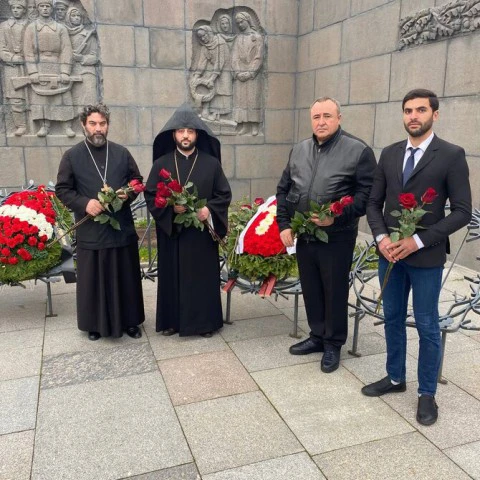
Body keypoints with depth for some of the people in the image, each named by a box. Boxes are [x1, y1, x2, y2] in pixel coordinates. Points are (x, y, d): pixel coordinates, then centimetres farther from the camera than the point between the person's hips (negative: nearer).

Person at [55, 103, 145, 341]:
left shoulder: (122, 153, 5)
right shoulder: (72, 156, 0)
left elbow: (137, 181, 12)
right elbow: (62, 189, -1)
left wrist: (128, 194, -10)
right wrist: (84, 204, -17)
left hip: (122, 227, 2)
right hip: (90, 230, -1)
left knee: (126, 278, 9)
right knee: (93, 280, 7)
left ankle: (129, 320, 24)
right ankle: (95, 324, 23)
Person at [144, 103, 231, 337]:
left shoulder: (212, 163, 2)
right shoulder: (161, 163, 2)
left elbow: (224, 194, 2)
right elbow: (150, 195, 0)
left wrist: (209, 209, -15)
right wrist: (171, 207, -16)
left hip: (202, 232, 0)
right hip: (171, 232, 0)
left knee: (203, 276, 7)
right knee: (173, 277, 8)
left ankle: (205, 321, 20)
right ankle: (172, 320, 22)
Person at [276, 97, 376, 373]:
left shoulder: (359, 151, -8)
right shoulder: (299, 150, 9)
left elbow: (367, 194, -13)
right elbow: (284, 189, 13)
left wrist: (337, 217, -24)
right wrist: (284, 224, 3)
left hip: (337, 237, -5)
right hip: (303, 236, 5)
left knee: (335, 292, 7)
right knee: (310, 290, 16)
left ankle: (334, 344, 26)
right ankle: (317, 336, 35)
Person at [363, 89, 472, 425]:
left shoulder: (452, 155, -7)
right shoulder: (389, 154, 7)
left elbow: (462, 211, -10)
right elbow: (374, 203, 9)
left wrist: (418, 241, -18)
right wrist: (382, 238, -8)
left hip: (426, 256, -4)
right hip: (390, 253, 5)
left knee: (427, 326, 7)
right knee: (393, 319, 16)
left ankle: (427, 394, 24)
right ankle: (395, 378, 34)